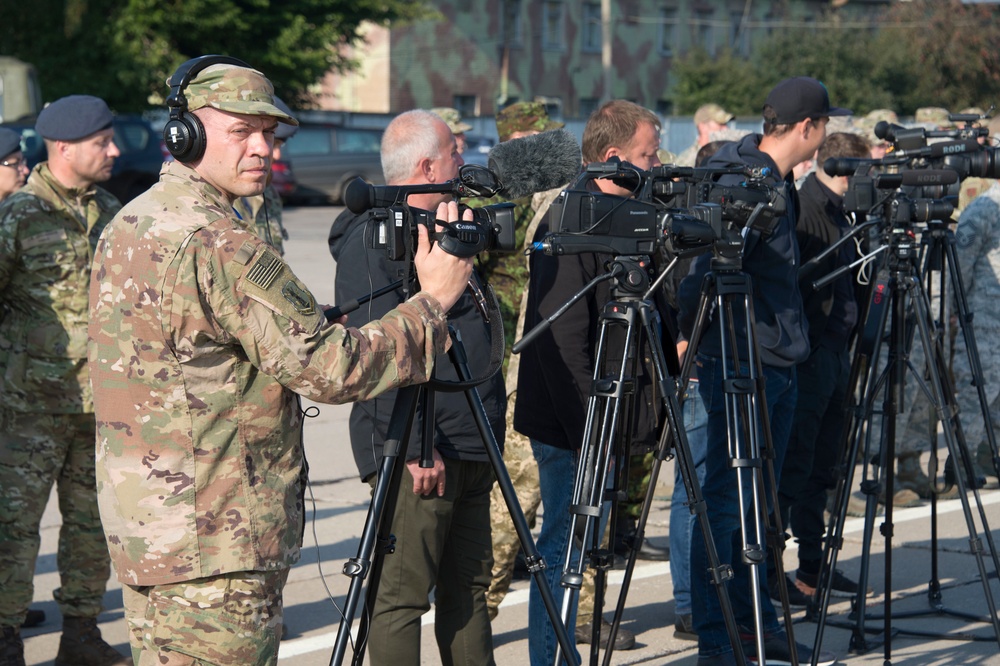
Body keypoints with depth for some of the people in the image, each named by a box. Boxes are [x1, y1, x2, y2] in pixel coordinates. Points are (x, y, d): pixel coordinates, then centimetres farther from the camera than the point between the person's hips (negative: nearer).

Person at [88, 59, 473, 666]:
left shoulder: (130, 223, 12)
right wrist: (434, 301, -8)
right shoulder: (216, 245, -19)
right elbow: (331, 367, -19)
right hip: (211, 550, -10)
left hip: (144, 534, 10)